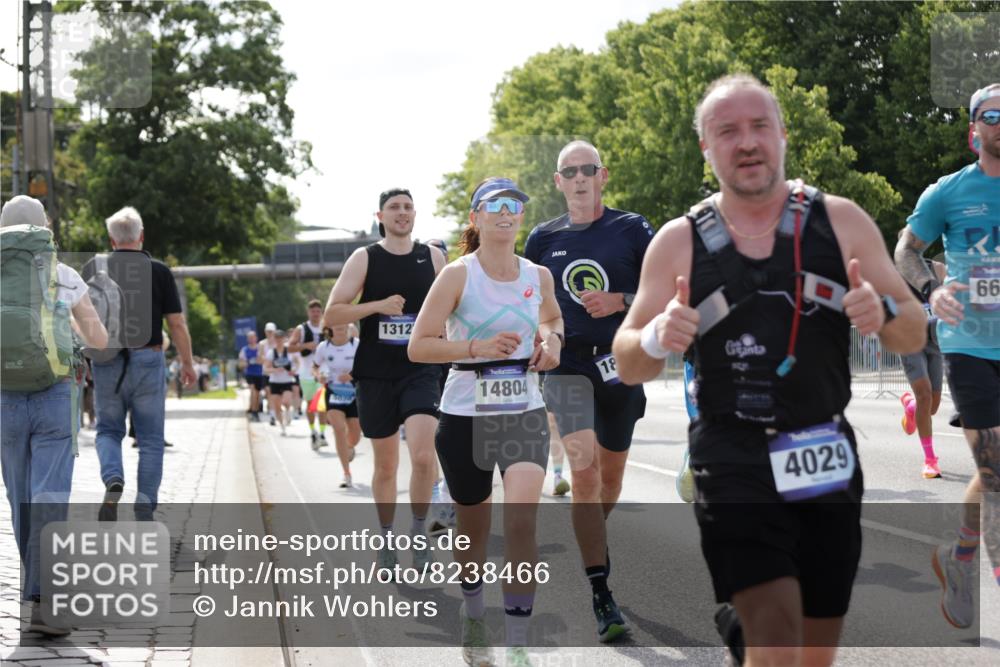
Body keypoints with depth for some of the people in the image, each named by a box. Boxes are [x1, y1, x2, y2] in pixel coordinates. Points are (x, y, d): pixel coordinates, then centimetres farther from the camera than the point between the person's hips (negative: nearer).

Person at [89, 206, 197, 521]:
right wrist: (187, 363, 9)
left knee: (108, 430, 16)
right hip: (148, 361, -1)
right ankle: (144, 509, 5)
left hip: (106, 363, 1)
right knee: (150, 438, 8)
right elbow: (177, 324, -2)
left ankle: (113, 479, -13)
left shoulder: (94, 270, 1)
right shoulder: (159, 271, -3)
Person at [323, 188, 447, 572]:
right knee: (385, 465, 8)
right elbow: (331, 315, -4)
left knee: (423, 455, -18)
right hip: (376, 373, 0)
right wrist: (378, 305, -16)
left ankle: (419, 529, 2)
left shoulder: (433, 257, 5)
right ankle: (387, 539, 26)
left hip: (421, 370, 0)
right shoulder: (364, 259, 0)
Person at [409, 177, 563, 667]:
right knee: (473, 528, 13)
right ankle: (473, 611, 43)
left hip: (525, 413, 2)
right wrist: (477, 346, -23)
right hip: (466, 416, -2)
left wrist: (551, 339, 3)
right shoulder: (457, 275, -8)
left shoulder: (538, 276, 4)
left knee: (521, 519, -17)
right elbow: (418, 346, -11)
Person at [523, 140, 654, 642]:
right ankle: (601, 595, -17)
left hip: (621, 365, 1)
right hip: (567, 364, -1)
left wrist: (619, 302, -15)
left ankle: (590, 541, 43)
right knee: (584, 468, -17)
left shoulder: (632, 230, 1)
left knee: (611, 473, 12)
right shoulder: (544, 239, 7)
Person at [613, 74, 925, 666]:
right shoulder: (678, 242, 2)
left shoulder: (842, 221, 3)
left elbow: (914, 335, 5)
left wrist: (883, 314, -19)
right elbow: (629, 366, 5)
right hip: (733, 462, -2)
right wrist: (657, 340, -19)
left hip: (828, 460, 2)